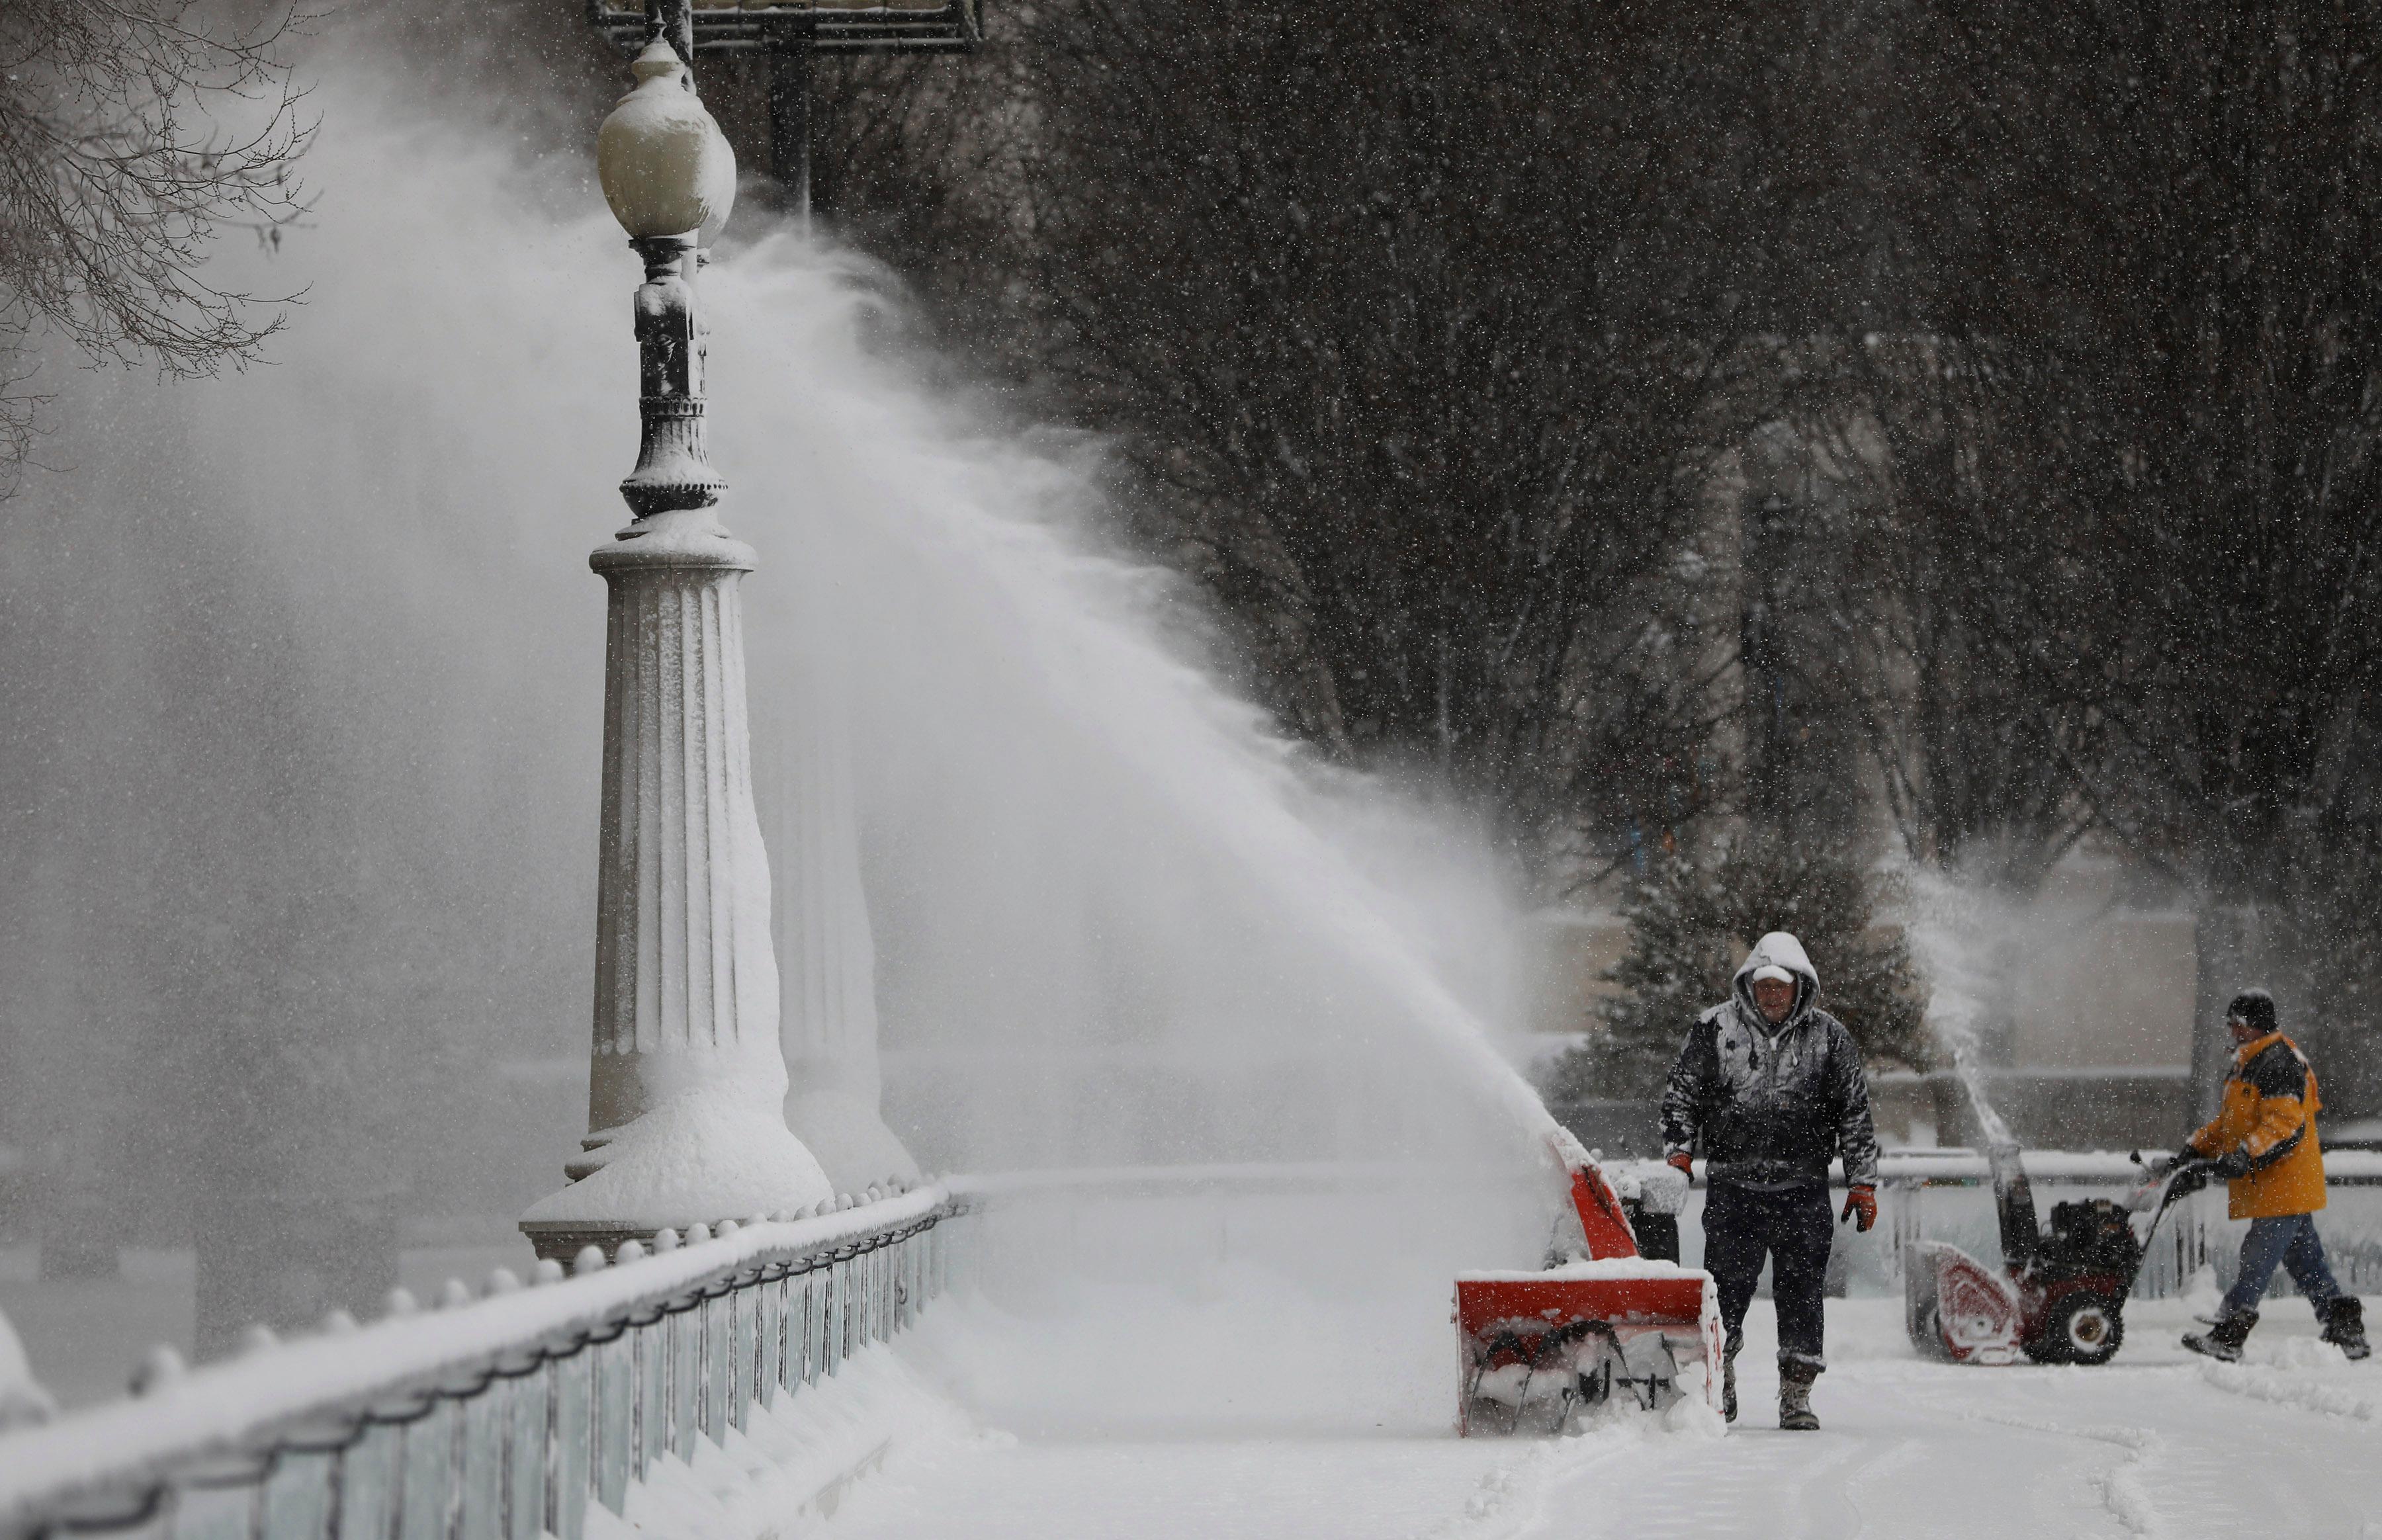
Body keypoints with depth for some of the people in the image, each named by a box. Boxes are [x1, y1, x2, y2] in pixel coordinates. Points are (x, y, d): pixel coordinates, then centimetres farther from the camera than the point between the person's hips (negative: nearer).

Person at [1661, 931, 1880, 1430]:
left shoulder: (1828, 1037, 7)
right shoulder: (1715, 1029, 5)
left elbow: (1856, 1114, 10)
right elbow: (1683, 1093, 8)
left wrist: (1862, 1182, 5)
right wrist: (1679, 1147, -7)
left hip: (1803, 1188, 1)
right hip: (1732, 1186, 0)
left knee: (1802, 1288, 0)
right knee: (1726, 1285, -2)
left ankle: (1796, 1393, 6)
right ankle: (1719, 1375, 14)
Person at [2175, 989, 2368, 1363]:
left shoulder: (2279, 1062, -14)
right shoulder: (2250, 1063, 20)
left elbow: (2285, 1124, -24)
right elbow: (2229, 1122, 28)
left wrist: (2245, 1155, -32)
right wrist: (2196, 1148, 16)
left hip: (2284, 1184, -11)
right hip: (2283, 1188, 11)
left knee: (2258, 1259, -10)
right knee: (2306, 1263, 11)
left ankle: (2227, 1336, -11)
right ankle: (2348, 1332, 14)